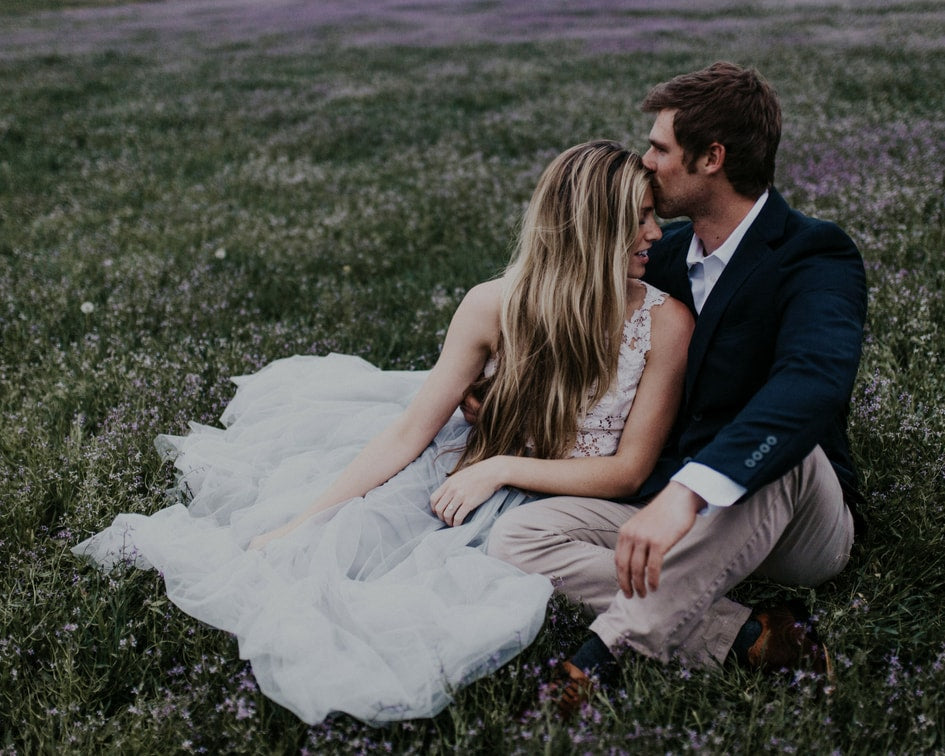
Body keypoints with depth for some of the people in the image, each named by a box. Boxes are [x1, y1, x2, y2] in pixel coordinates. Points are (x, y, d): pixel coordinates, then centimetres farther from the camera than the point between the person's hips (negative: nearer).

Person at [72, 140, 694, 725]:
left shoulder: (665, 322, -16)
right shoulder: (496, 306, -12)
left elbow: (630, 469, -11)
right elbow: (409, 432, -9)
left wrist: (504, 468, -21)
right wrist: (298, 522, -14)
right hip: (460, 472, 2)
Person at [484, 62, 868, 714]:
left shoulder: (815, 260, -15)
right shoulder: (668, 251, 9)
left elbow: (816, 380, -37)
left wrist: (686, 492, -50)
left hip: (797, 525, -6)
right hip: (677, 514, 6)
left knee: (782, 457, -39)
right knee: (516, 537, -15)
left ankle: (605, 649, -30)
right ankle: (751, 639, -24)